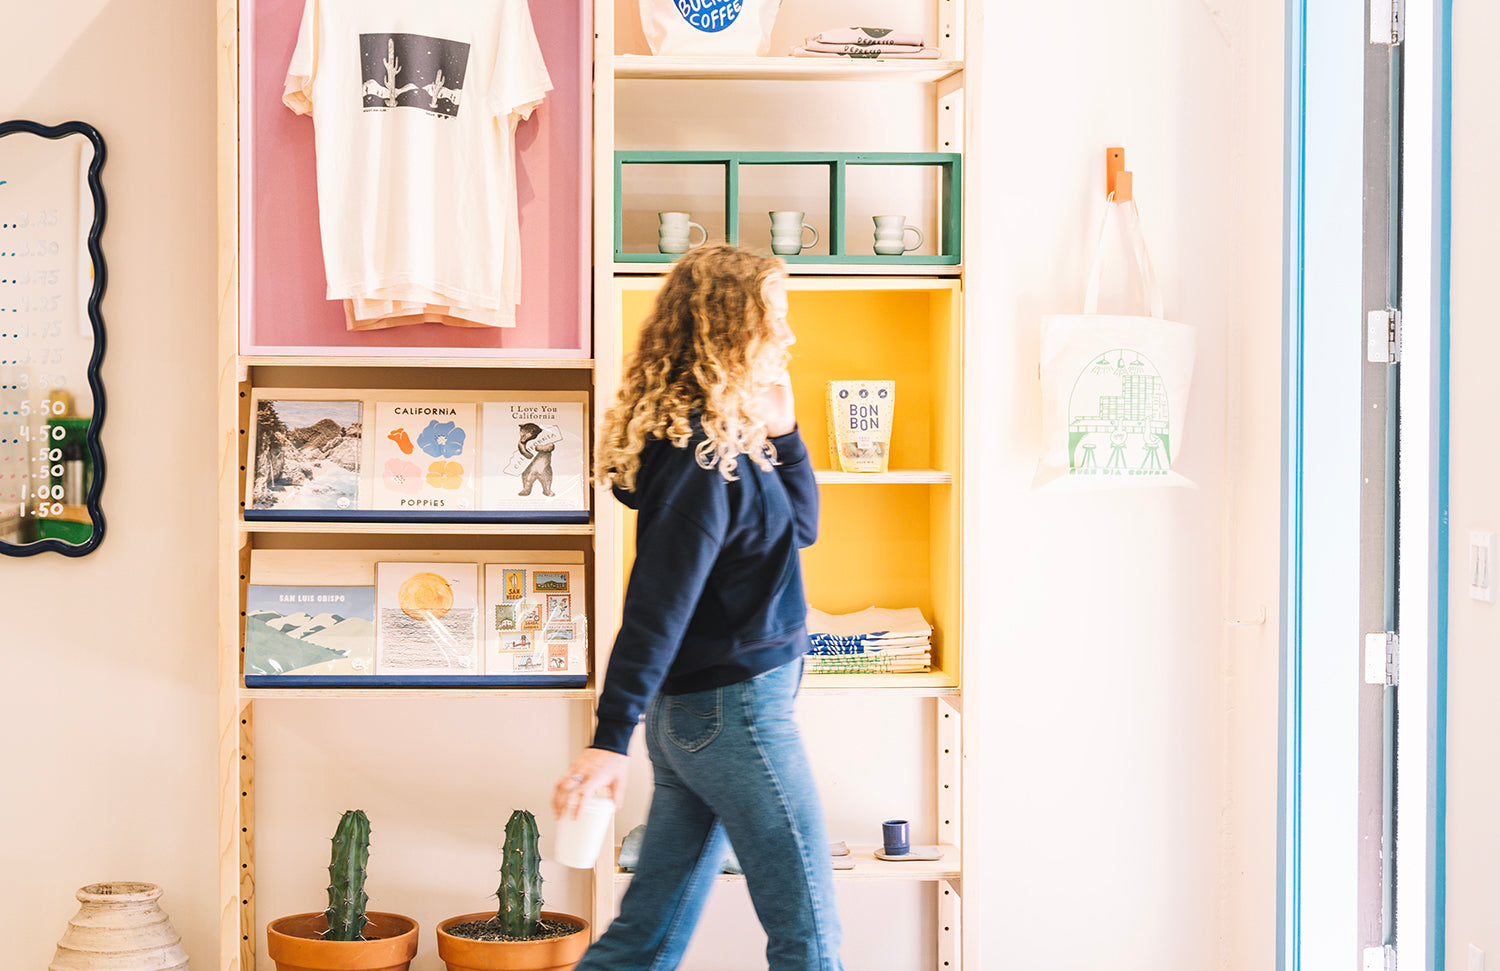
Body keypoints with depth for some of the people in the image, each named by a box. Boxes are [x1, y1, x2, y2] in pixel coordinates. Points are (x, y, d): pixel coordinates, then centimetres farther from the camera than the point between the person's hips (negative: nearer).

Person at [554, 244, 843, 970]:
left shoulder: (727, 438, 11)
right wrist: (610, 740, -26)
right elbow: (656, 602, -24)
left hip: (690, 711, 10)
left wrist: (780, 431, 8)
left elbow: (801, 526, 22)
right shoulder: (703, 453, -19)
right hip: (735, 703, -10)